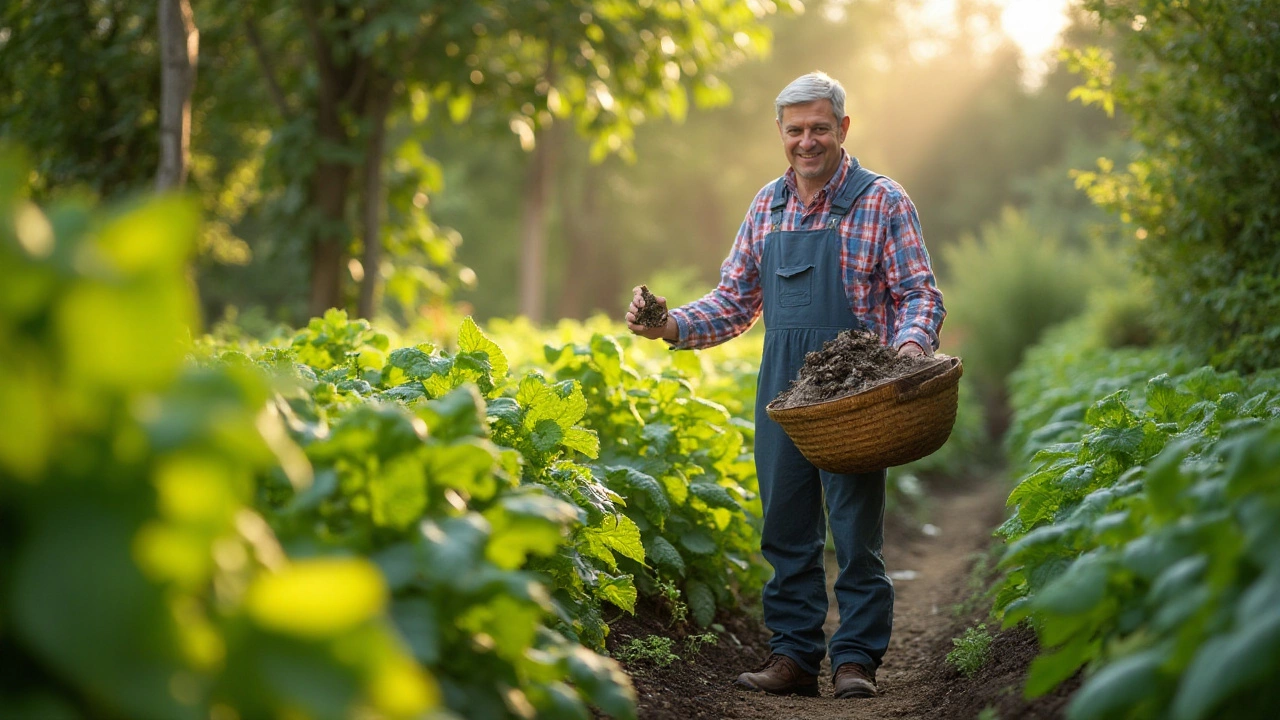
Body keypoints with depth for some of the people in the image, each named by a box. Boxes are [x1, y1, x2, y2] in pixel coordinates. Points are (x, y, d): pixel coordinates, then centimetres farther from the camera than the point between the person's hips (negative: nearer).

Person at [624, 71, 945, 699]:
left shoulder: (881, 201, -2)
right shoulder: (767, 205, 13)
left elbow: (919, 294, -4)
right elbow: (737, 299, 15)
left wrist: (911, 345, -24)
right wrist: (673, 326, 0)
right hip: (781, 389, 5)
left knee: (856, 529, -1)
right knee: (786, 528, 8)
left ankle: (855, 657, 9)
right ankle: (794, 654, 16)